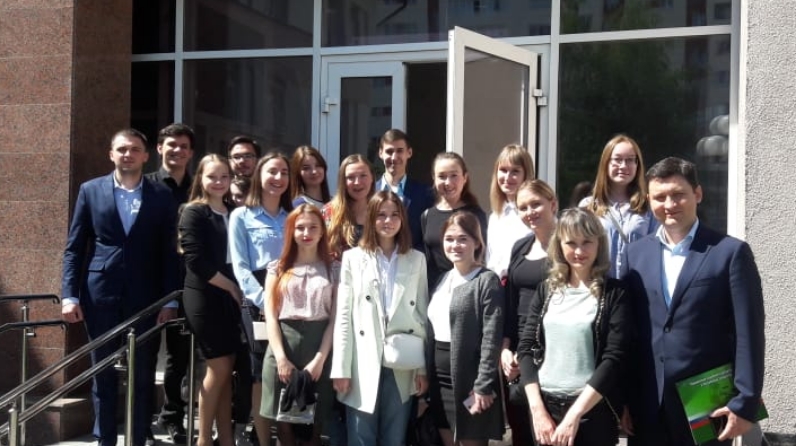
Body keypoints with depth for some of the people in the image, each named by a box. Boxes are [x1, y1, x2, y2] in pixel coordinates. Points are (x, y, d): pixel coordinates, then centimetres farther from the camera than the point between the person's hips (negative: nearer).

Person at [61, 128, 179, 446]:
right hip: (100, 294, 0)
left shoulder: (161, 196, 4)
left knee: (143, 375, 4)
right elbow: (74, 247, 4)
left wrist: (169, 300, -3)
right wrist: (69, 294, -5)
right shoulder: (91, 190, 6)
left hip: (145, 297, 0)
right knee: (103, 374, 7)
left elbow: (169, 252, 3)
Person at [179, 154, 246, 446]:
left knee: (226, 369, 6)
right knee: (218, 367, -5)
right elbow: (197, 262, -14)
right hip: (204, 297, -6)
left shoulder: (232, 213, 11)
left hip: (229, 297, 6)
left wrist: (236, 290, -1)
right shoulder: (193, 213, -6)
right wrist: (232, 287, -10)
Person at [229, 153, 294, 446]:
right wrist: (265, 300, -15)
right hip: (257, 303, -3)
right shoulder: (241, 216, 5)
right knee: (262, 373, -2)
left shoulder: (294, 215, 17)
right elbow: (240, 267, -3)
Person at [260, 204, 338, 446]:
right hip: (283, 347, 1)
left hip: (318, 349, -1)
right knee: (284, 426, 2)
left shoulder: (334, 269, 7)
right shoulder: (278, 268, 9)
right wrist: (281, 358, -9)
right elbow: (271, 316, 3)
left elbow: (335, 318, 1)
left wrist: (319, 359, -10)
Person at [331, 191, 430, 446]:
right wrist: (341, 369, -6)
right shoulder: (353, 258, 5)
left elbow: (423, 315, 7)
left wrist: (424, 368, 2)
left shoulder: (417, 260, 9)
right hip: (364, 366, -1)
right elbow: (343, 317, 0)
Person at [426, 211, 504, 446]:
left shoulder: (487, 281, -9)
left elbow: (492, 338, -14)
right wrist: (426, 376, 12)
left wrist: (483, 386, -18)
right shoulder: (443, 279, 13)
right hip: (440, 379, 7)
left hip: (468, 379, -7)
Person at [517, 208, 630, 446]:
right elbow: (526, 348, 4)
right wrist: (538, 410, -6)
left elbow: (614, 358, -11)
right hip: (545, 407, 3)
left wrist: (574, 415, -15)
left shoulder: (615, 294, -4)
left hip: (592, 413, -3)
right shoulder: (546, 290, 7)